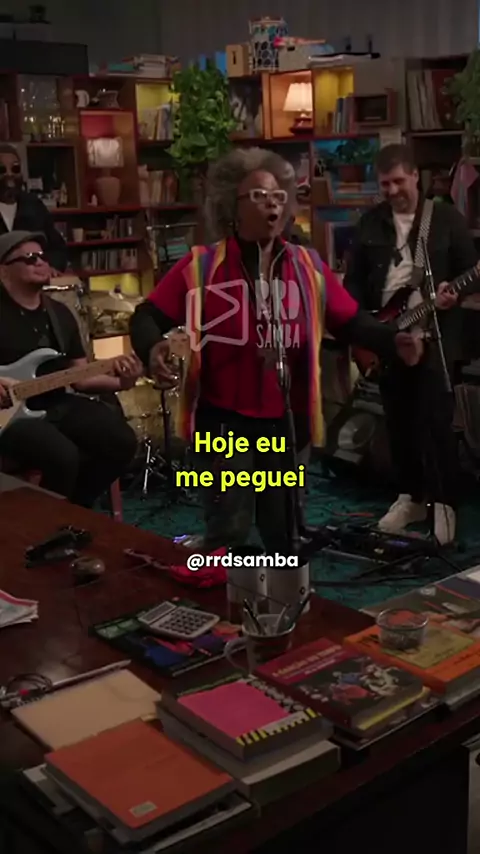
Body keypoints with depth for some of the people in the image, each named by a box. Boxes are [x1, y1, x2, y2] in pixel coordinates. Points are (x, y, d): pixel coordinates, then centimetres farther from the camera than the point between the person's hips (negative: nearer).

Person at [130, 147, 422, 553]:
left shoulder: (307, 265, 2)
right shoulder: (201, 266, -7)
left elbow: (350, 320, 6)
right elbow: (149, 316, -6)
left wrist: (392, 341, -11)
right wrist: (152, 348, -28)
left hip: (288, 422, 4)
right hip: (226, 423, -3)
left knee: (286, 532, 19)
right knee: (229, 532, 3)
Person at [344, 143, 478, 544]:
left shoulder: (447, 217, 0)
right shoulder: (371, 222, 9)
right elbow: (354, 279, 10)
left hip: (434, 336, -4)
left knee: (435, 422, -8)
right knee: (400, 422, 10)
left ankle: (444, 504, 3)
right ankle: (411, 496, 23)